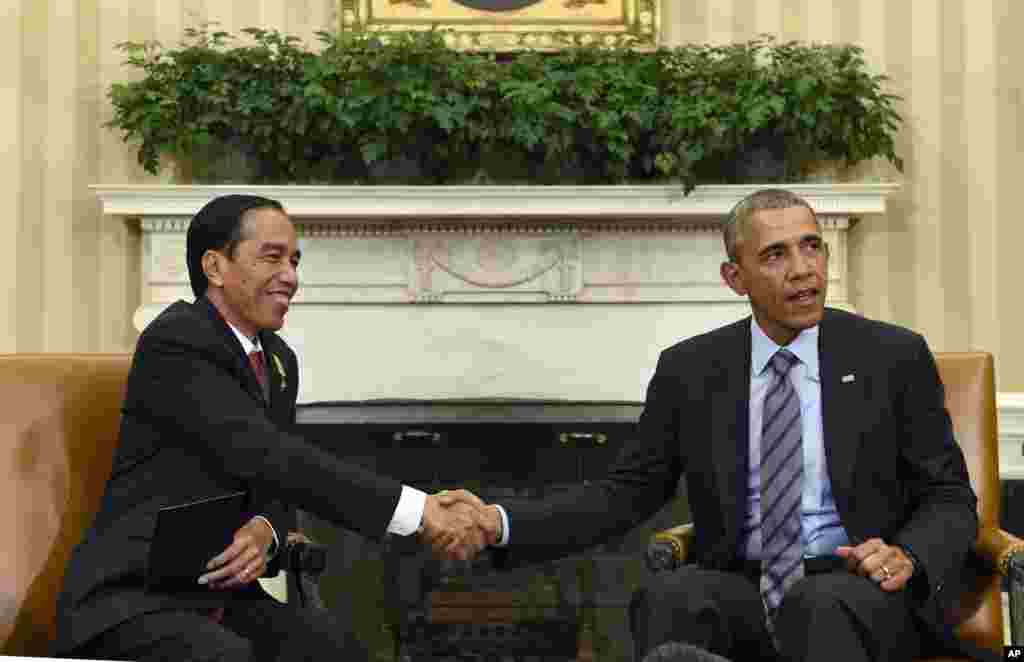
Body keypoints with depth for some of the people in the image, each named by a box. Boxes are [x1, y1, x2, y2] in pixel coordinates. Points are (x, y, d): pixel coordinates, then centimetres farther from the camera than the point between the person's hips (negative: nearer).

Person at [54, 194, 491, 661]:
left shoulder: (279, 362, 13)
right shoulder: (173, 343, -15)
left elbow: (273, 489, 12)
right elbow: (268, 457, -25)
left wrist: (265, 530, -15)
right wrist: (419, 510, -29)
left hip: (222, 599, 7)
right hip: (132, 601, -7)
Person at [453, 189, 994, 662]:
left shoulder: (894, 356, 3)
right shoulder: (689, 370, 8)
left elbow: (949, 500, 7)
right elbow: (626, 492, 9)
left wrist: (908, 558, -16)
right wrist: (501, 523, -6)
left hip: (861, 588, -1)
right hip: (742, 589, 1)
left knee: (818, 604, -36)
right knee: (668, 597, -32)